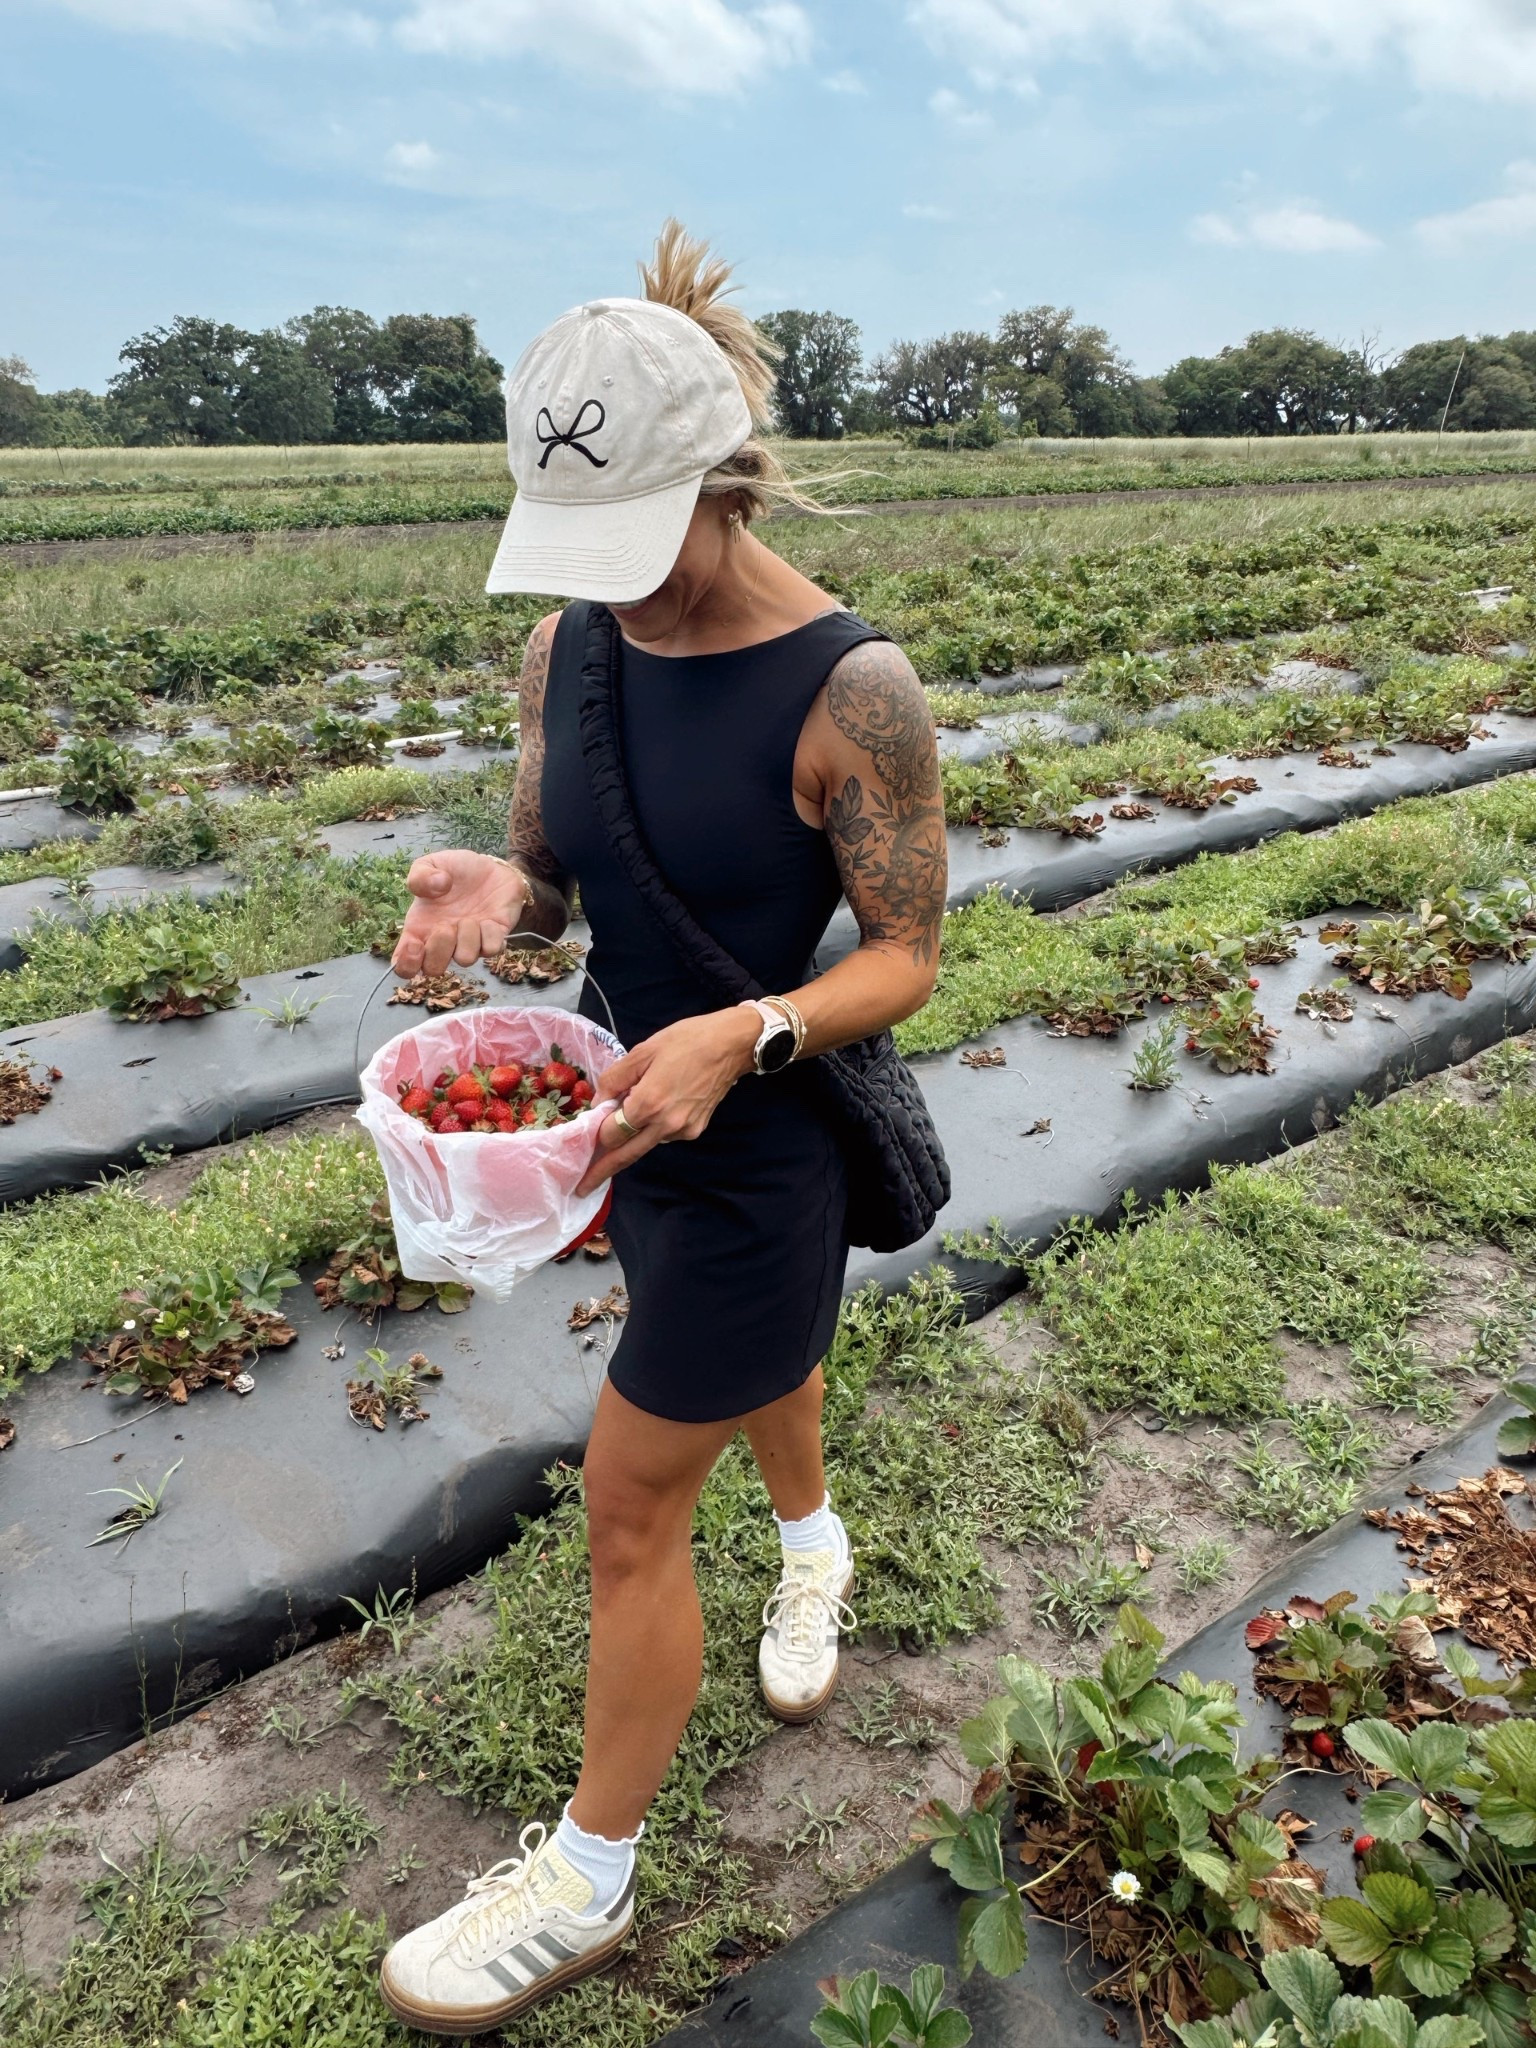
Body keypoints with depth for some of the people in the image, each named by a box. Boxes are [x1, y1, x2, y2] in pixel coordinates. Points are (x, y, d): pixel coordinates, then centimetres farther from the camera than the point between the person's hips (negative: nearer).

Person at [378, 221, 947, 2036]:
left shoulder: (850, 692, -22)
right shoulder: (568, 646, -4)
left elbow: (906, 954, -16)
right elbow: (552, 876, 4)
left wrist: (739, 1036, -33)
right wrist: (491, 895, -20)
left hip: (763, 1139, -6)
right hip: (630, 1101, 6)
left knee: (631, 1508, 5)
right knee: (752, 1353, 31)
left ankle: (588, 1881, 31)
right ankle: (815, 1543, 65)